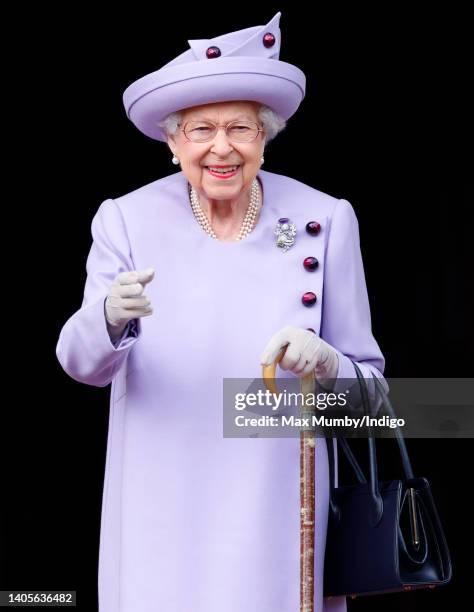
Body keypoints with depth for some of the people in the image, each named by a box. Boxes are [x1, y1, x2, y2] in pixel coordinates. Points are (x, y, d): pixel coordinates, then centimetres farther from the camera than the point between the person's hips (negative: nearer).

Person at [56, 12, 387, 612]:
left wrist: (325, 363, -22)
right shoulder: (127, 219, -3)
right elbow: (81, 364, -12)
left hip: (275, 510, 0)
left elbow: (368, 380, 0)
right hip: (160, 513, 0)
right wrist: (110, 316, -34)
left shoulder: (326, 221, -4)